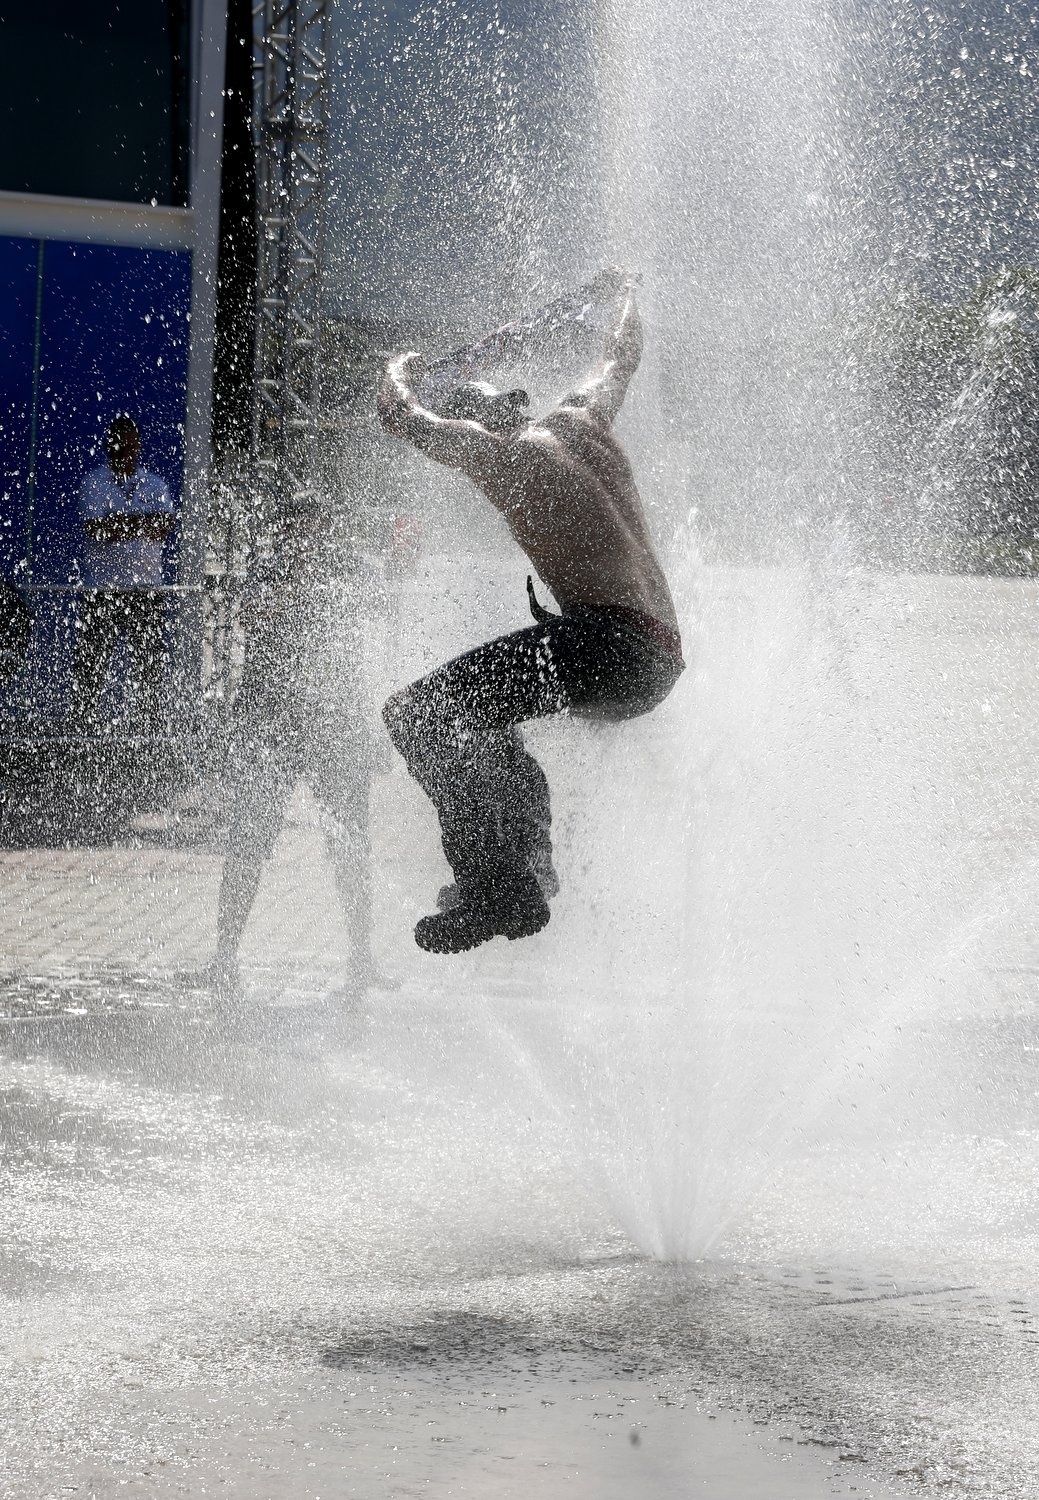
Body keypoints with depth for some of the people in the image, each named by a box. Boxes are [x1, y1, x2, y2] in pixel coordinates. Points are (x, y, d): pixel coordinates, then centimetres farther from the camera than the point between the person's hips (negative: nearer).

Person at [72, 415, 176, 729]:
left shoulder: (156, 485, 12)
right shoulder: (93, 483, 3)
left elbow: (164, 529, -3)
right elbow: (95, 529, -11)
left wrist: (117, 526, -11)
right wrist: (143, 523, -5)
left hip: (147, 587, 3)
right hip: (102, 588, -2)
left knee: (151, 661, 0)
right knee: (92, 659, -4)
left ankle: (152, 723, 3)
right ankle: (86, 723, -1)